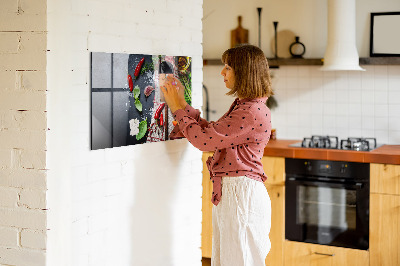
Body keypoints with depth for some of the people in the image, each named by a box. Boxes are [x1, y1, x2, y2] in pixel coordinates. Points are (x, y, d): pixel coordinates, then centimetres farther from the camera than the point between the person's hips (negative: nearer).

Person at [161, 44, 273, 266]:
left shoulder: (253, 112, -20)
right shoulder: (242, 106, 14)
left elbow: (204, 139, -19)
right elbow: (210, 131, 16)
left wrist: (177, 108, -7)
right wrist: (182, 103, 14)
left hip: (241, 194, -10)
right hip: (228, 192, 10)